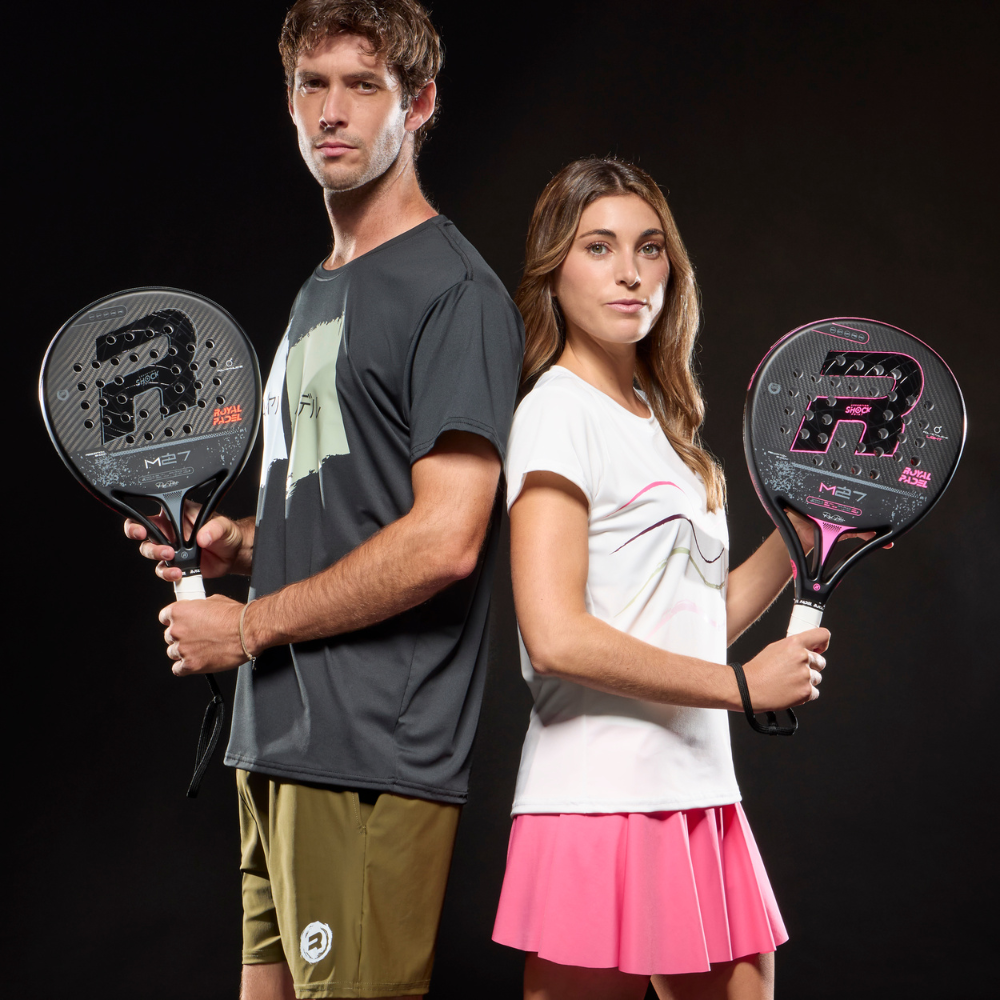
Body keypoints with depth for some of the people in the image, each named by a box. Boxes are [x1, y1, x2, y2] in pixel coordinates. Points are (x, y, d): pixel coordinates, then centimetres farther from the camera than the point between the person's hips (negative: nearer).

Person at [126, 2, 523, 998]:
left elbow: (442, 540, -19)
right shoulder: (317, 294, 20)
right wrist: (235, 541, 7)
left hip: (370, 762, -9)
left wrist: (247, 625, -11)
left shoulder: (455, 291, -10)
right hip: (275, 746, 9)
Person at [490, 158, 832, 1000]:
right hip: (600, 806, -8)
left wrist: (802, 534, 8)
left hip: (699, 801, 8)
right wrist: (743, 685, -14)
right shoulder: (560, 411, -10)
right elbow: (556, 639, -21)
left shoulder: (661, 420, 16)